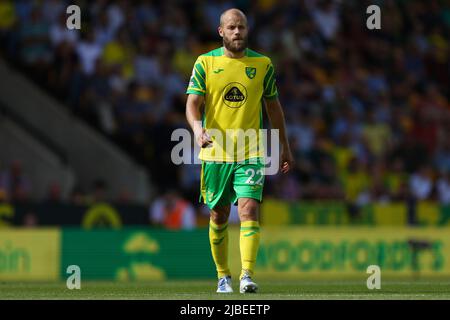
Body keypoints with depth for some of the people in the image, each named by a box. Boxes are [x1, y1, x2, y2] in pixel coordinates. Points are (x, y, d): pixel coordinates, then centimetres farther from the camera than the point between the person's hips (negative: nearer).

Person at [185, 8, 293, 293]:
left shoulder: (262, 64, 5)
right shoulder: (205, 63, 1)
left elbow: (274, 106, 14)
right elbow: (193, 104, -6)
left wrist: (285, 148, 16)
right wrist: (198, 128, -27)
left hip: (251, 153, 0)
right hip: (215, 152, 1)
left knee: (249, 209, -17)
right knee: (219, 216, 9)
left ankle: (247, 276, -24)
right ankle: (223, 276, 25)